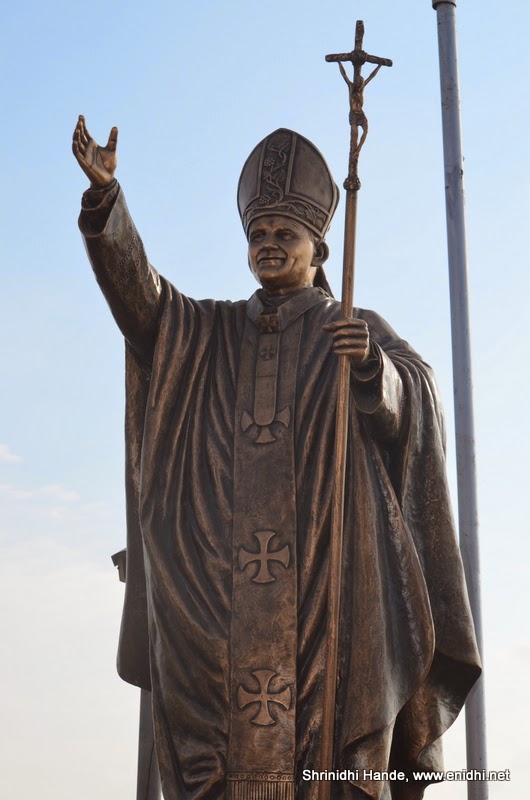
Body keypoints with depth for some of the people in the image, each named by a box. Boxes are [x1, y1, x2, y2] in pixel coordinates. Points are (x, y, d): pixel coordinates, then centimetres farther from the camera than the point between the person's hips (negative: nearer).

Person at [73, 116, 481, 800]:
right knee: (217, 736, -8)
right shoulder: (210, 333, 23)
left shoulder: (359, 330, 17)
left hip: (329, 560, -2)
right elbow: (137, 290, 7)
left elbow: (411, 403, -1)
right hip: (219, 574, 2)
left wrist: (371, 365, -23)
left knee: (341, 743, -12)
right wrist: (103, 193, -8)